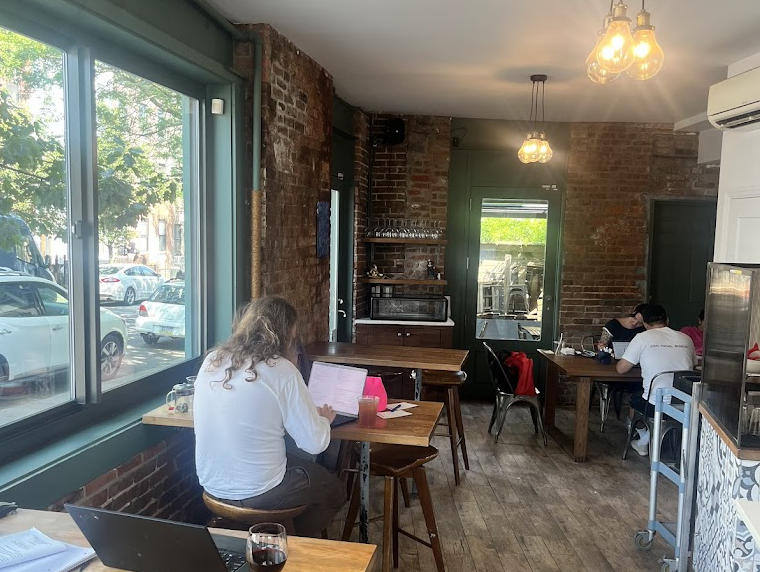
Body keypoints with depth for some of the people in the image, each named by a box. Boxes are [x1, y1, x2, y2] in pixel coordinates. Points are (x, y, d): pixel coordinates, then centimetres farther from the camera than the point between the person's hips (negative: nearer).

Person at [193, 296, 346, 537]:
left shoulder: (212, 361, -3)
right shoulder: (281, 371, -20)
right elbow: (315, 443, -16)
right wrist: (323, 419, 5)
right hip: (256, 493, -6)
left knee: (303, 464, 30)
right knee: (335, 491, 19)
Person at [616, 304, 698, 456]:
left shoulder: (643, 337, -5)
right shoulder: (686, 338, 6)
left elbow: (621, 369, -2)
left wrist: (638, 360, 20)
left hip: (656, 408, -3)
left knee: (634, 399, 30)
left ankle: (643, 443, 36)